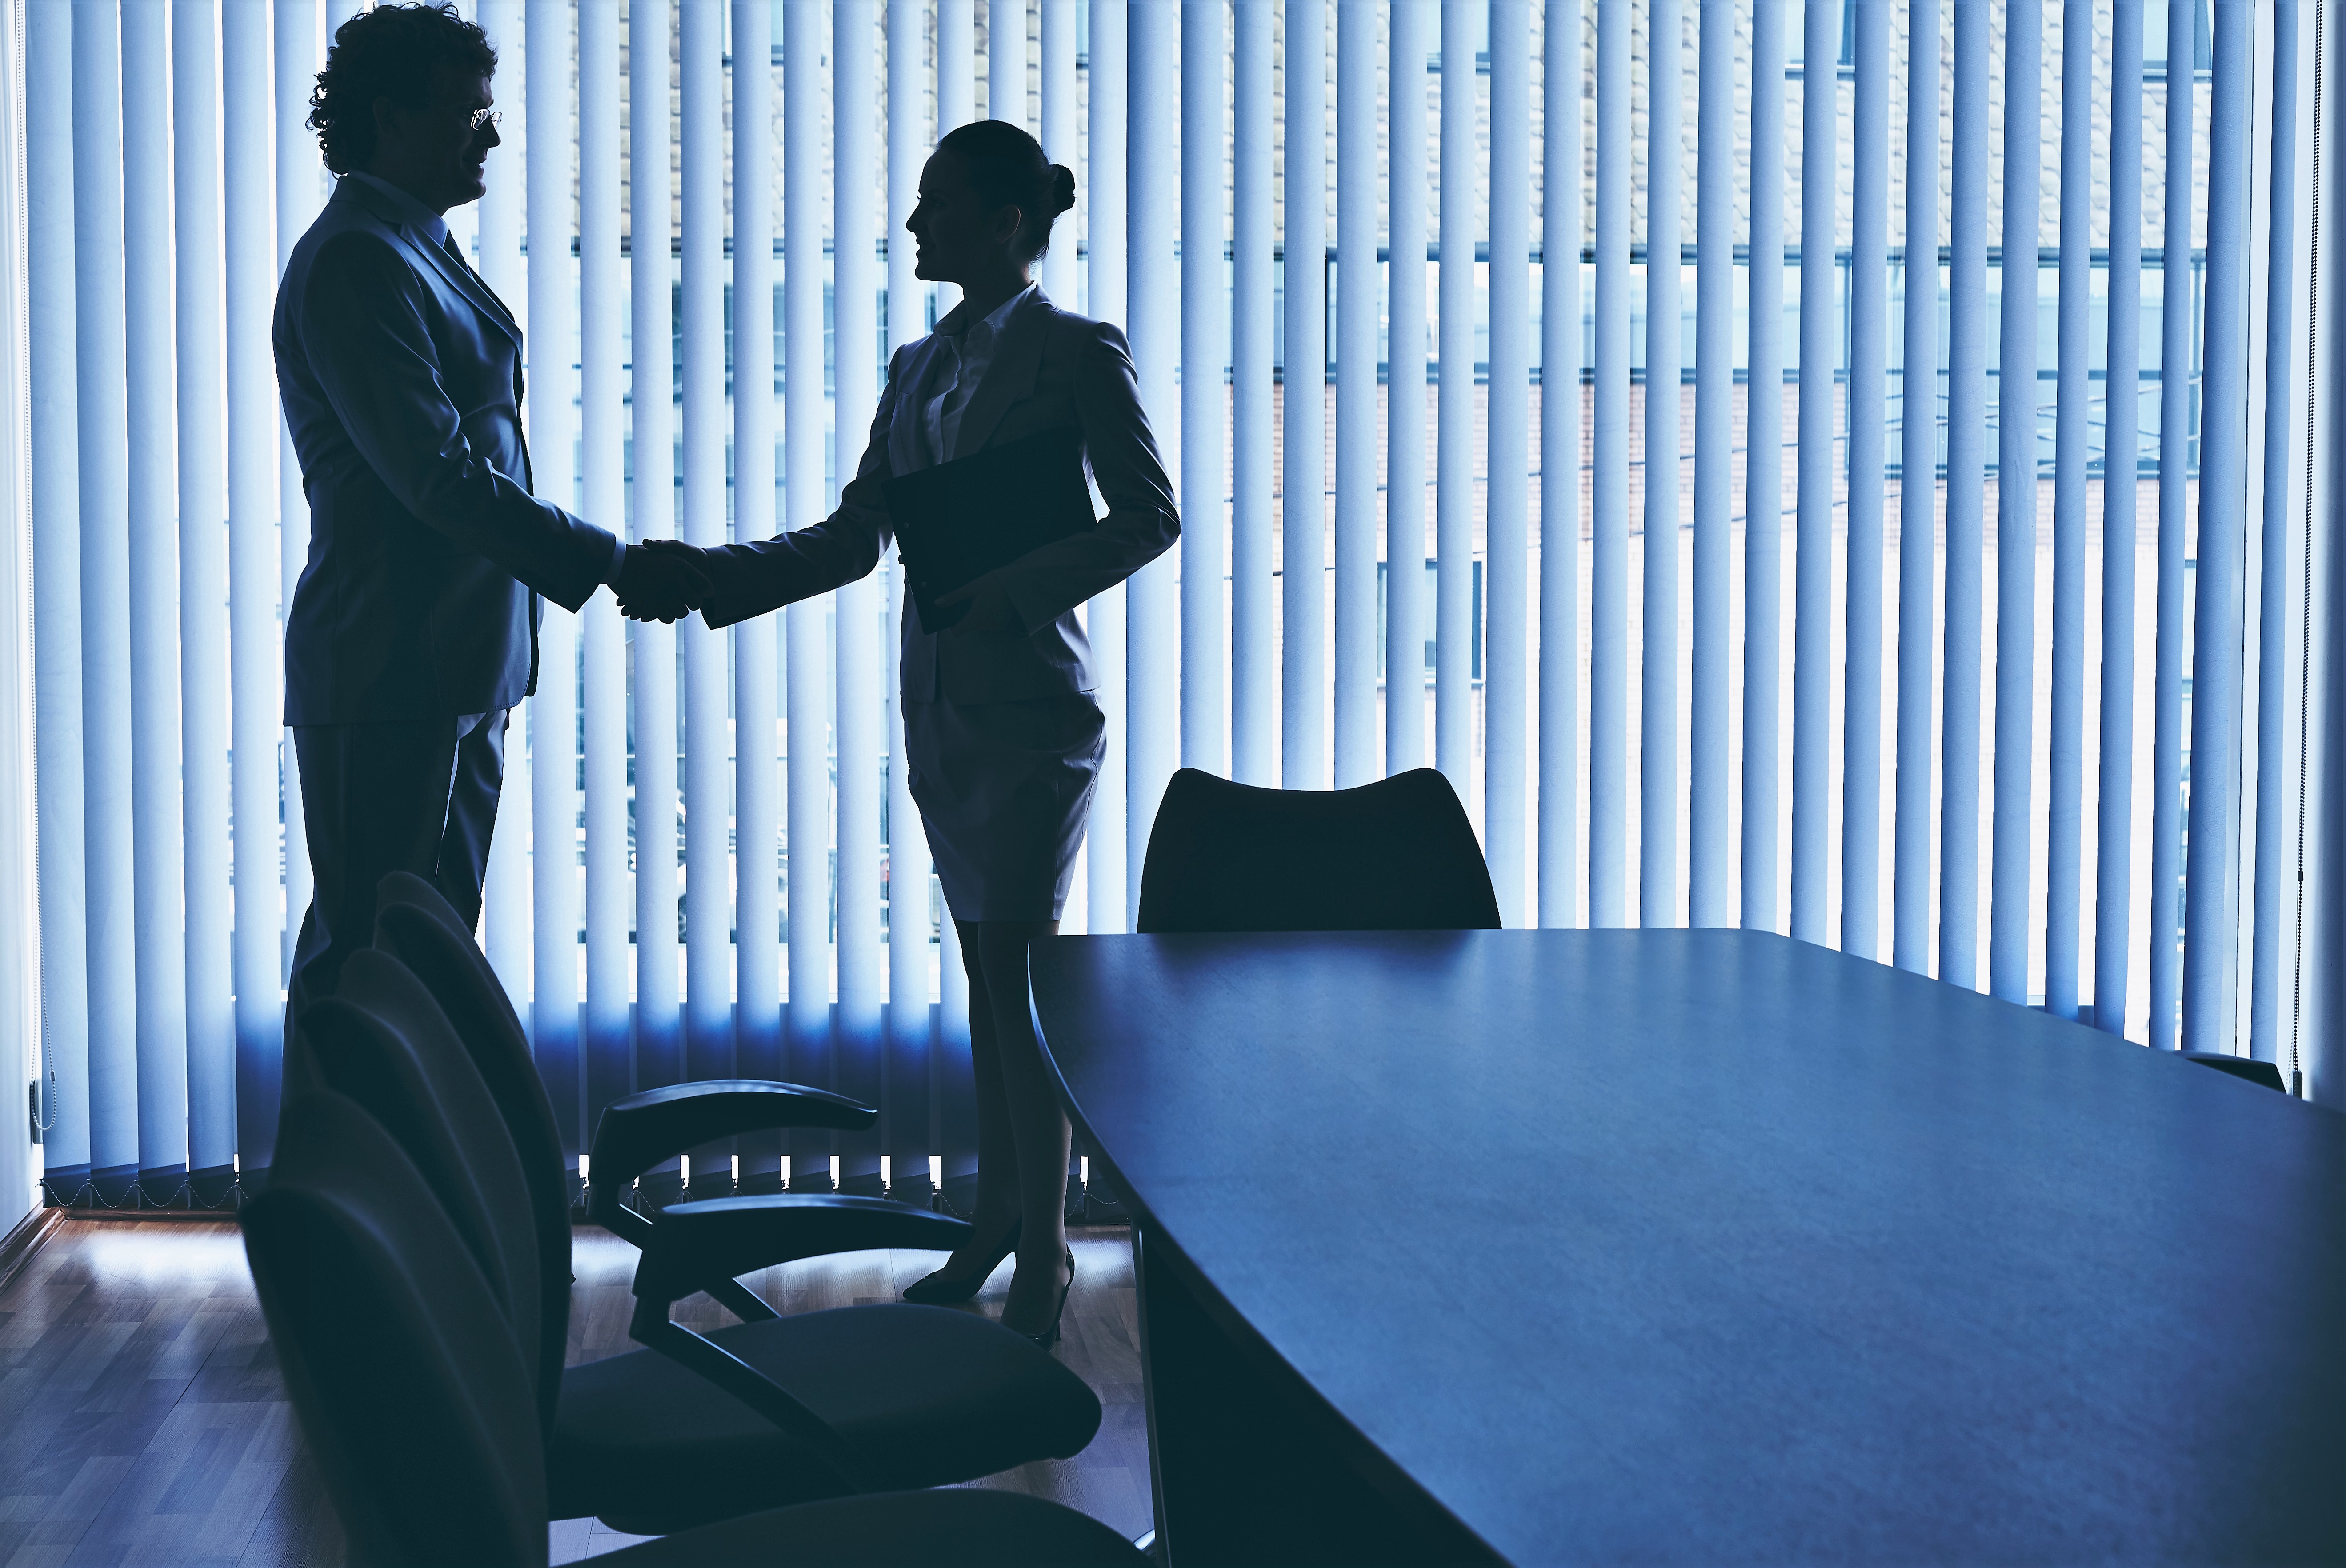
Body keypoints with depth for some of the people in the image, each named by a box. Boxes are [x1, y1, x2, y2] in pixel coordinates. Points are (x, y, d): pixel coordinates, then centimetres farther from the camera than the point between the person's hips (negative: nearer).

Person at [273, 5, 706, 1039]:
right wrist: (614, 565, -20)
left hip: (458, 672, 10)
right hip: (385, 681, -10)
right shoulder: (352, 264, -15)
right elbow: (440, 479, -22)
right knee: (361, 961, -4)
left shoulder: (422, 254, 16)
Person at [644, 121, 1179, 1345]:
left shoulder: (1077, 355, -6)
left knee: (1024, 979, -6)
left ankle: (1044, 1254, 4)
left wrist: (1013, 590, -19)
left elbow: (1151, 518, -10)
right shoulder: (918, 368, 14)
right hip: (940, 712, 7)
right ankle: (997, 1219, 22)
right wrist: (706, 577, 0)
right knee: (985, 971, 12)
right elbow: (848, 542, 12)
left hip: (1030, 714, -7)